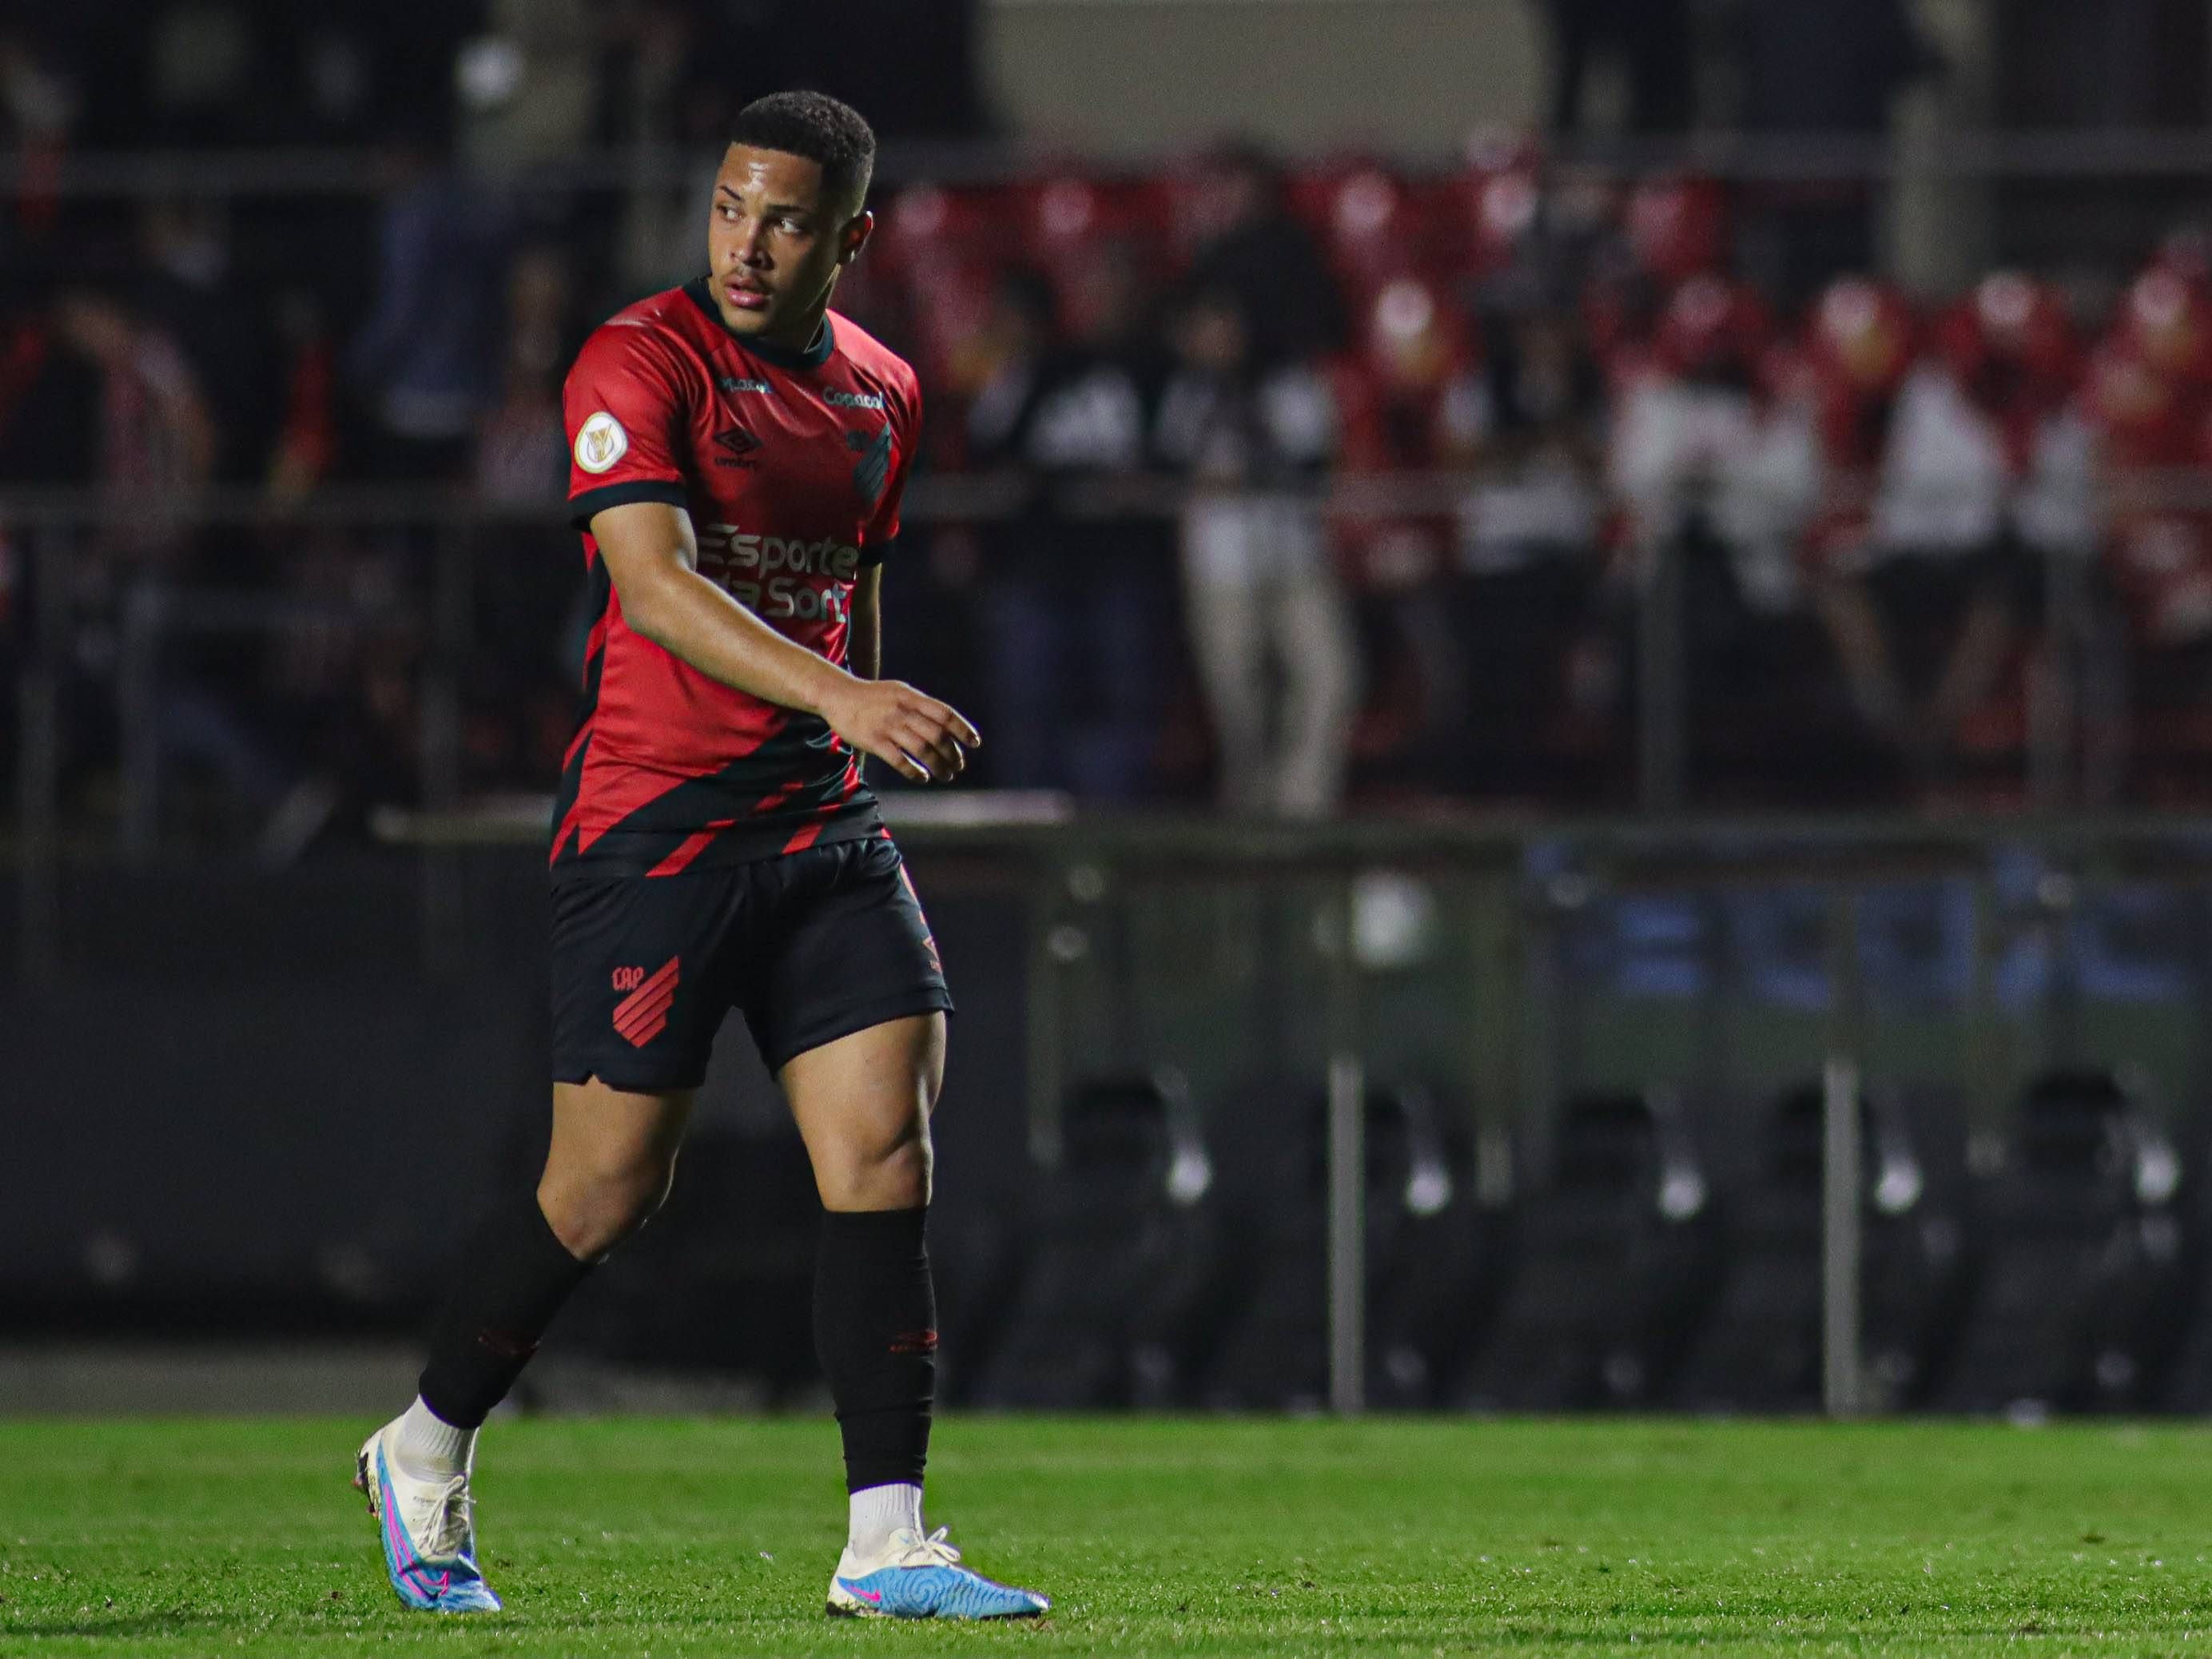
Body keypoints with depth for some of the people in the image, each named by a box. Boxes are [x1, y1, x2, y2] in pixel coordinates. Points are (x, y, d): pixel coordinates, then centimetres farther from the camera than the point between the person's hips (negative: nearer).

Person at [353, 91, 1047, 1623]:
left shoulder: (882, 395, 11)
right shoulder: (642, 364, -11)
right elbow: (654, 581, -24)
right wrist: (839, 696, -37)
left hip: (822, 826, 6)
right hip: (651, 829, -6)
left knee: (886, 1150, -8)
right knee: (610, 1188, -1)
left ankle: (886, 1545, -7)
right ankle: (428, 1455, 23)